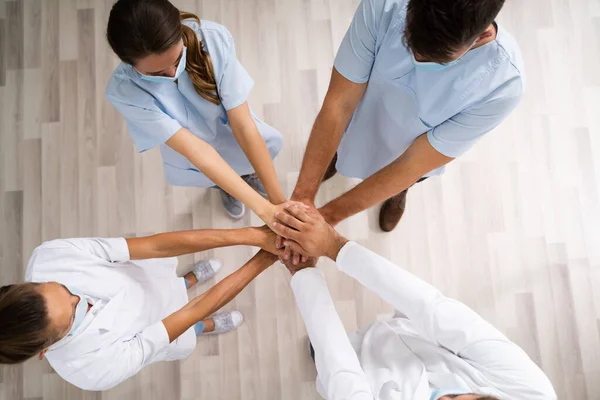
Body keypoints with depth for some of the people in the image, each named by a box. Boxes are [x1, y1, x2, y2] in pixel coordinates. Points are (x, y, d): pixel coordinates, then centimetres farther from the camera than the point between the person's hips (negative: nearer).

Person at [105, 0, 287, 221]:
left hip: (229, 123, 1)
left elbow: (243, 124, -32)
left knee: (271, 143, -22)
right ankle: (223, 186, 16)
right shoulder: (124, 90, -36)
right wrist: (264, 209, -42)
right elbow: (195, 149, -38)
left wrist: (279, 200, -35)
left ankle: (244, 170, 17)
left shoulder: (214, 38, -34)